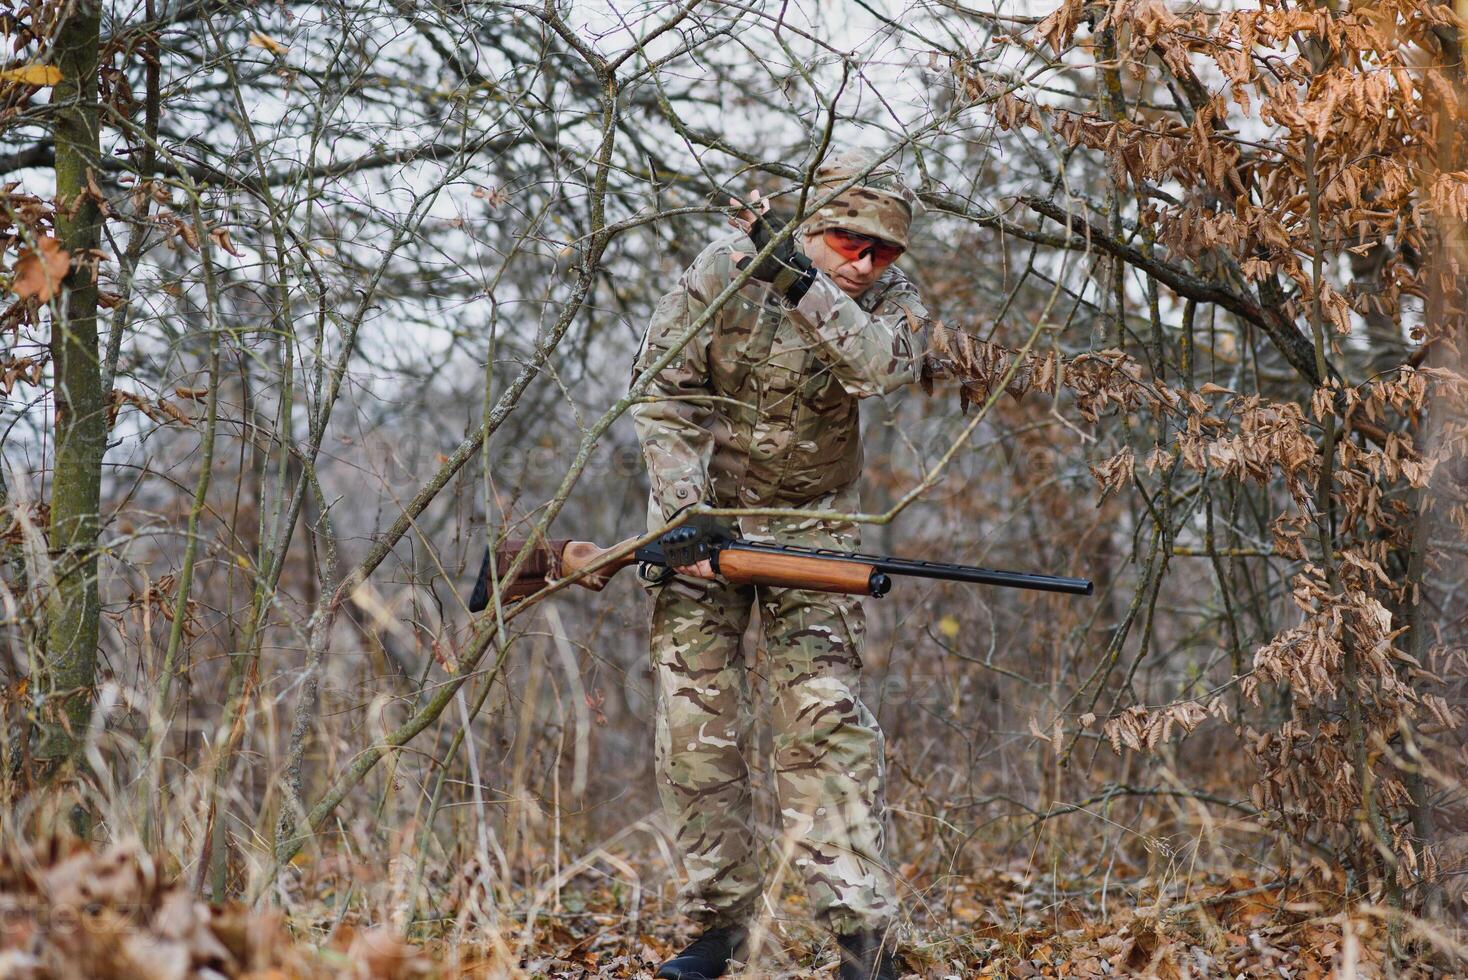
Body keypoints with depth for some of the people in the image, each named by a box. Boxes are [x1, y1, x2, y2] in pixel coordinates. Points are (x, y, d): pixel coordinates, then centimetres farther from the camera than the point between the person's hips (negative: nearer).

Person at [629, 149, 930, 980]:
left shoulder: (894, 300, -9)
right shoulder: (725, 269, -13)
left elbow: (880, 367, -32)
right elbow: (665, 390, -12)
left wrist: (801, 284, -39)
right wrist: (683, 515, -20)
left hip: (813, 523, 0)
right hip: (705, 511, 0)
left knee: (826, 717, -11)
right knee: (696, 724, -1)